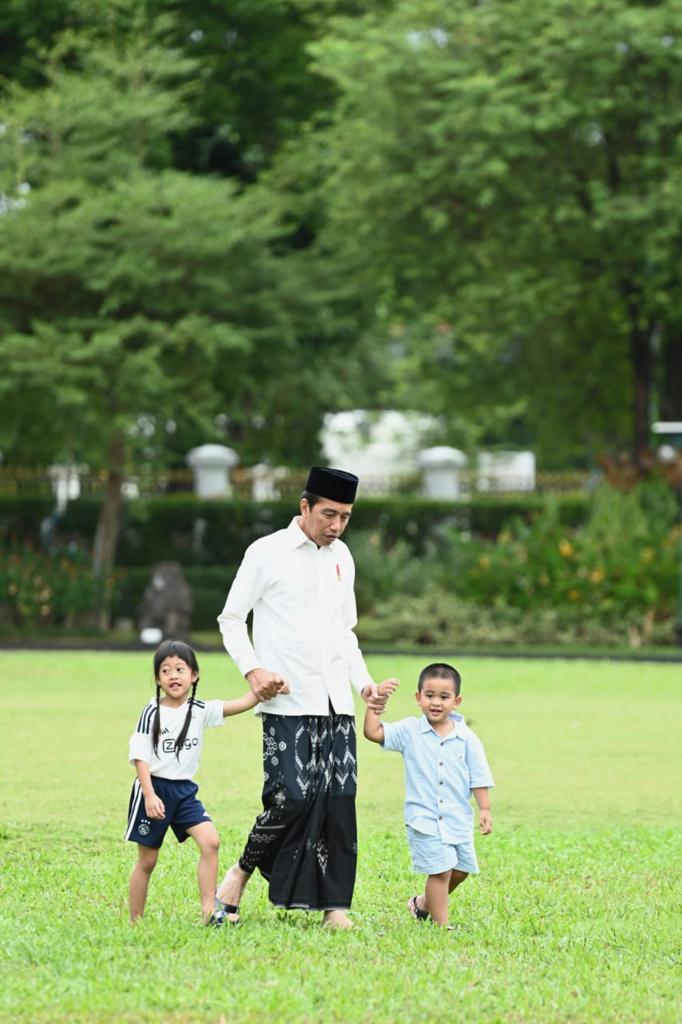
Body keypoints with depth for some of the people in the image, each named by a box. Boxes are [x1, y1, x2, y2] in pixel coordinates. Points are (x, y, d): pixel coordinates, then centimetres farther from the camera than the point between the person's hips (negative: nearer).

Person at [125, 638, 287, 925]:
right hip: (154, 788, -4)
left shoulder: (200, 711, 3)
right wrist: (150, 795, -21)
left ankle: (208, 912, -13)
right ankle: (134, 922, 14)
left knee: (210, 841, -15)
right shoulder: (153, 713, -9)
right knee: (147, 860, 3)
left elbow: (241, 704, -6)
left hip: (184, 791, 4)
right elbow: (140, 757, -12)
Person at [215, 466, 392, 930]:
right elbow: (231, 618, 1)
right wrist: (252, 669, -13)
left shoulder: (341, 557, 16)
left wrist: (364, 682, 12)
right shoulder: (267, 553, -2)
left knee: (339, 801, 0)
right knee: (292, 798, -14)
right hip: (288, 704, -5)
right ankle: (243, 870, 9)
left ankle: (335, 905, 5)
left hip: (336, 704, 5)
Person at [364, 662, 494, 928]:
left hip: (458, 818, 4)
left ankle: (424, 903, 36)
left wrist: (485, 809, -2)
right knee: (440, 870, -10)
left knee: (461, 870, 14)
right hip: (424, 819, -4)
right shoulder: (410, 731, -2)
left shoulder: (466, 738, 0)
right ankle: (441, 924, -1)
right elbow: (373, 732, -6)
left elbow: (479, 777, 2)